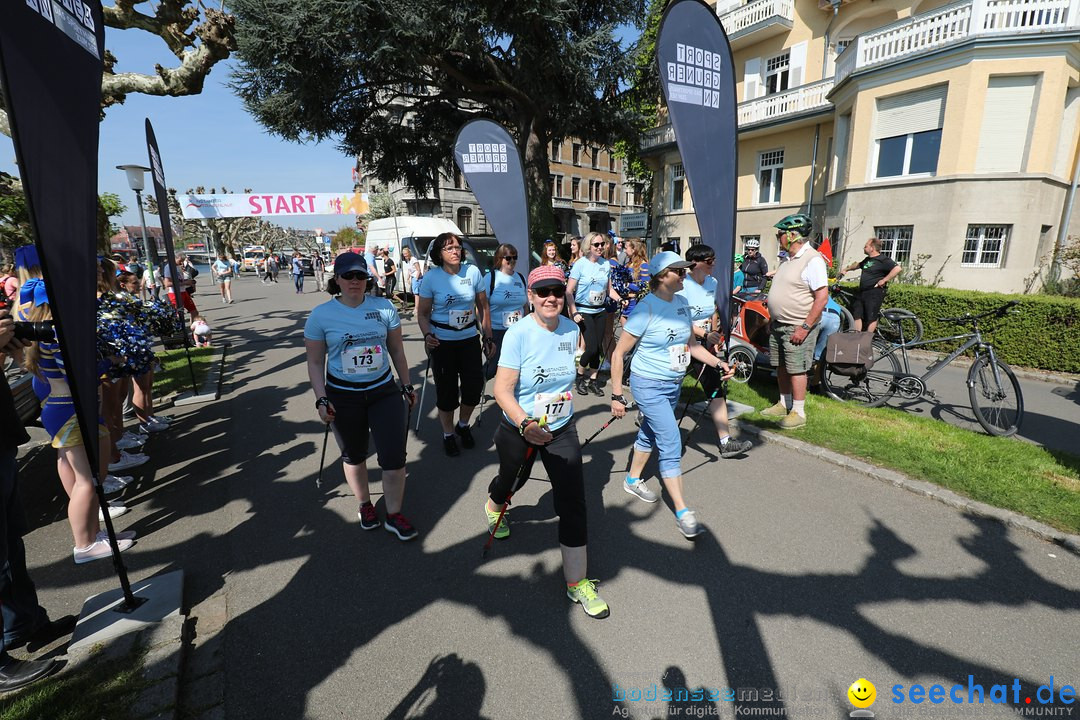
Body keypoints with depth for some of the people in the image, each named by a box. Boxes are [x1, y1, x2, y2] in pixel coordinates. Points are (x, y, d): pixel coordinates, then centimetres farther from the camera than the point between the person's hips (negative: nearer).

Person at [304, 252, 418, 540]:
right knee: (354, 456, 16)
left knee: (394, 456, -2)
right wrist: (321, 399, -8)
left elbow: (397, 350, 5)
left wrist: (406, 385, 10)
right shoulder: (321, 315, -7)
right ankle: (365, 505, 42)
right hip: (343, 396, 0)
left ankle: (394, 515, 20)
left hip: (384, 391, 1)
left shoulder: (384, 307, -4)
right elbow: (315, 362, -2)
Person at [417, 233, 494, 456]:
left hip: (470, 339, 2)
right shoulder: (431, 277, -8)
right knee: (447, 390, 5)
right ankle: (448, 434, 29)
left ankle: (463, 425, 33)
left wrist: (488, 338, 5)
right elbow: (422, 313, -2)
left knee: (474, 386, 4)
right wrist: (427, 335, -20)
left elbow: (483, 308, 4)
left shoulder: (473, 272, -4)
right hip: (442, 342, -2)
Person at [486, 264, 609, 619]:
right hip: (519, 429, -2)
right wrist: (526, 424, -39)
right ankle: (493, 505, 64)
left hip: (562, 430, 3)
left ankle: (577, 582, 14)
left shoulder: (572, 330, -6)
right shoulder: (518, 333, -21)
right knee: (511, 479, 25)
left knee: (573, 502, -3)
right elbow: (502, 390, -25)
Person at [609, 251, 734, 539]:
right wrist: (617, 396, -17)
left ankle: (633, 481, 43)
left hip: (674, 385, 8)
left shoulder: (682, 302, 2)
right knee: (672, 445, -8)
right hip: (649, 385, -7)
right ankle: (683, 513, 2)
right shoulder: (646, 308, -20)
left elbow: (691, 344, 14)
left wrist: (718, 363, 0)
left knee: (650, 435, 22)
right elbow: (619, 353, -17)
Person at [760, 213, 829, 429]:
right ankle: (784, 404, 27)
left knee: (796, 369, -3)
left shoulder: (813, 260, -16)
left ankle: (798, 413, 8)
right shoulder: (788, 259, 13)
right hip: (779, 325, 9)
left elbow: (822, 297, -21)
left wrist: (805, 327, -23)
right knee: (781, 367, 14)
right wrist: (772, 321, 18)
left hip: (797, 328, -9)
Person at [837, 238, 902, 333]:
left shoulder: (883, 260, -10)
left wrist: (884, 280, -21)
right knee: (857, 315, 6)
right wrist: (846, 269, 42)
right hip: (862, 293, 9)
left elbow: (897, 268, -23)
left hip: (874, 293, -9)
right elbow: (858, 264, 39)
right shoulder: (867, 260, 17)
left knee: (871, 318, -5)